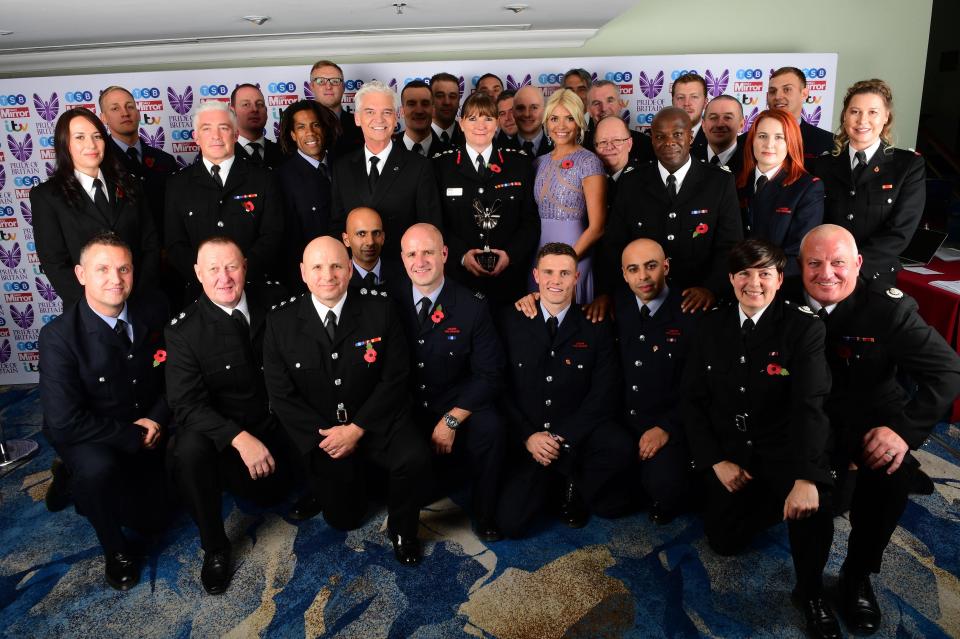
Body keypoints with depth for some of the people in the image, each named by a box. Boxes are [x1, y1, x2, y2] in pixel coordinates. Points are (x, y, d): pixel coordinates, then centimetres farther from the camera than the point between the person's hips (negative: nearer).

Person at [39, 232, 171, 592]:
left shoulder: (154, 311, -12)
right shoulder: (59, 336, -23)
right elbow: (65, 423, -26)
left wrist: (156, 418, -15)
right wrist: (133, 436, -21)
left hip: (147, 430, 4)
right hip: (90, 438, -4)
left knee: (152, 518, -6)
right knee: (97, 469, -36)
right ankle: (115, 550, -5)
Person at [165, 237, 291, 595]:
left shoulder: (270, 311, -4)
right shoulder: (183, 330, -13)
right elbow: (187, 403, -20)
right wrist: (240, 439, -33)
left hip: (268, 429, 4)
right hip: (215, 431, -3)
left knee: (269, 493, -5)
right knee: (188, 452, -33)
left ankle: (223, 472, 31)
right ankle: (214, 549, -10)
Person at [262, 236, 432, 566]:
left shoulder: (380, 311, -9)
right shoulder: (281, 323, -7)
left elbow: (395, 378, -9)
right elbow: (281, 394, -5)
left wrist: (357, 428, -16)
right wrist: (322, 435, -14)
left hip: (376, 423, -1)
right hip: (320, 433, 1)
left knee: (415, 457, -30)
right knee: (343, 519, 8)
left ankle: (401, 528, 0)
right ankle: (328, 483, 43)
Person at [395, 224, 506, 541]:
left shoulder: (473, 307, -8)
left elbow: (489, 375, -8)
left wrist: (451, 420, -18)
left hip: (458, 405, -1)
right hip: (405, 405, 2)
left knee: (490, 428, -30)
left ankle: (484, 515, -3)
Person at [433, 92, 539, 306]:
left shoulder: (519, 163, 6)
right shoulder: (441, 165, 4)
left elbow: (531, 220, 5)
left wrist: (511, 254, -9)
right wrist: (461, 255, -12)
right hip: (458, 276, -1)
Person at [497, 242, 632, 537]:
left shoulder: (596, 327, 0)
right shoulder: (511, 320, -1)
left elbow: (603, 393, -5)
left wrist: (563, 437, -15)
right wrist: (528, 436, -12)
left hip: (578, 435, 1)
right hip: (527, 442, 0)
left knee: (620, 447, -31)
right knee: (510, 523, -15)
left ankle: (575, 490, 2)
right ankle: (548, 484, 19)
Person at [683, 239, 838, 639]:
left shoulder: (804, 328, -12)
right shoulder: (712, 327, 0)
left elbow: (810, 406, -24)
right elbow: (691, 400, 2)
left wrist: (806, 478, -36)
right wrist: (716, 461, -9)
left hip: (783, 452, -3)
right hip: (729, 453, 3)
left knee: (812, 507, -32)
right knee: (725, 541, -2)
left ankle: (811, 593, -2)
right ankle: (766, 502, 31)